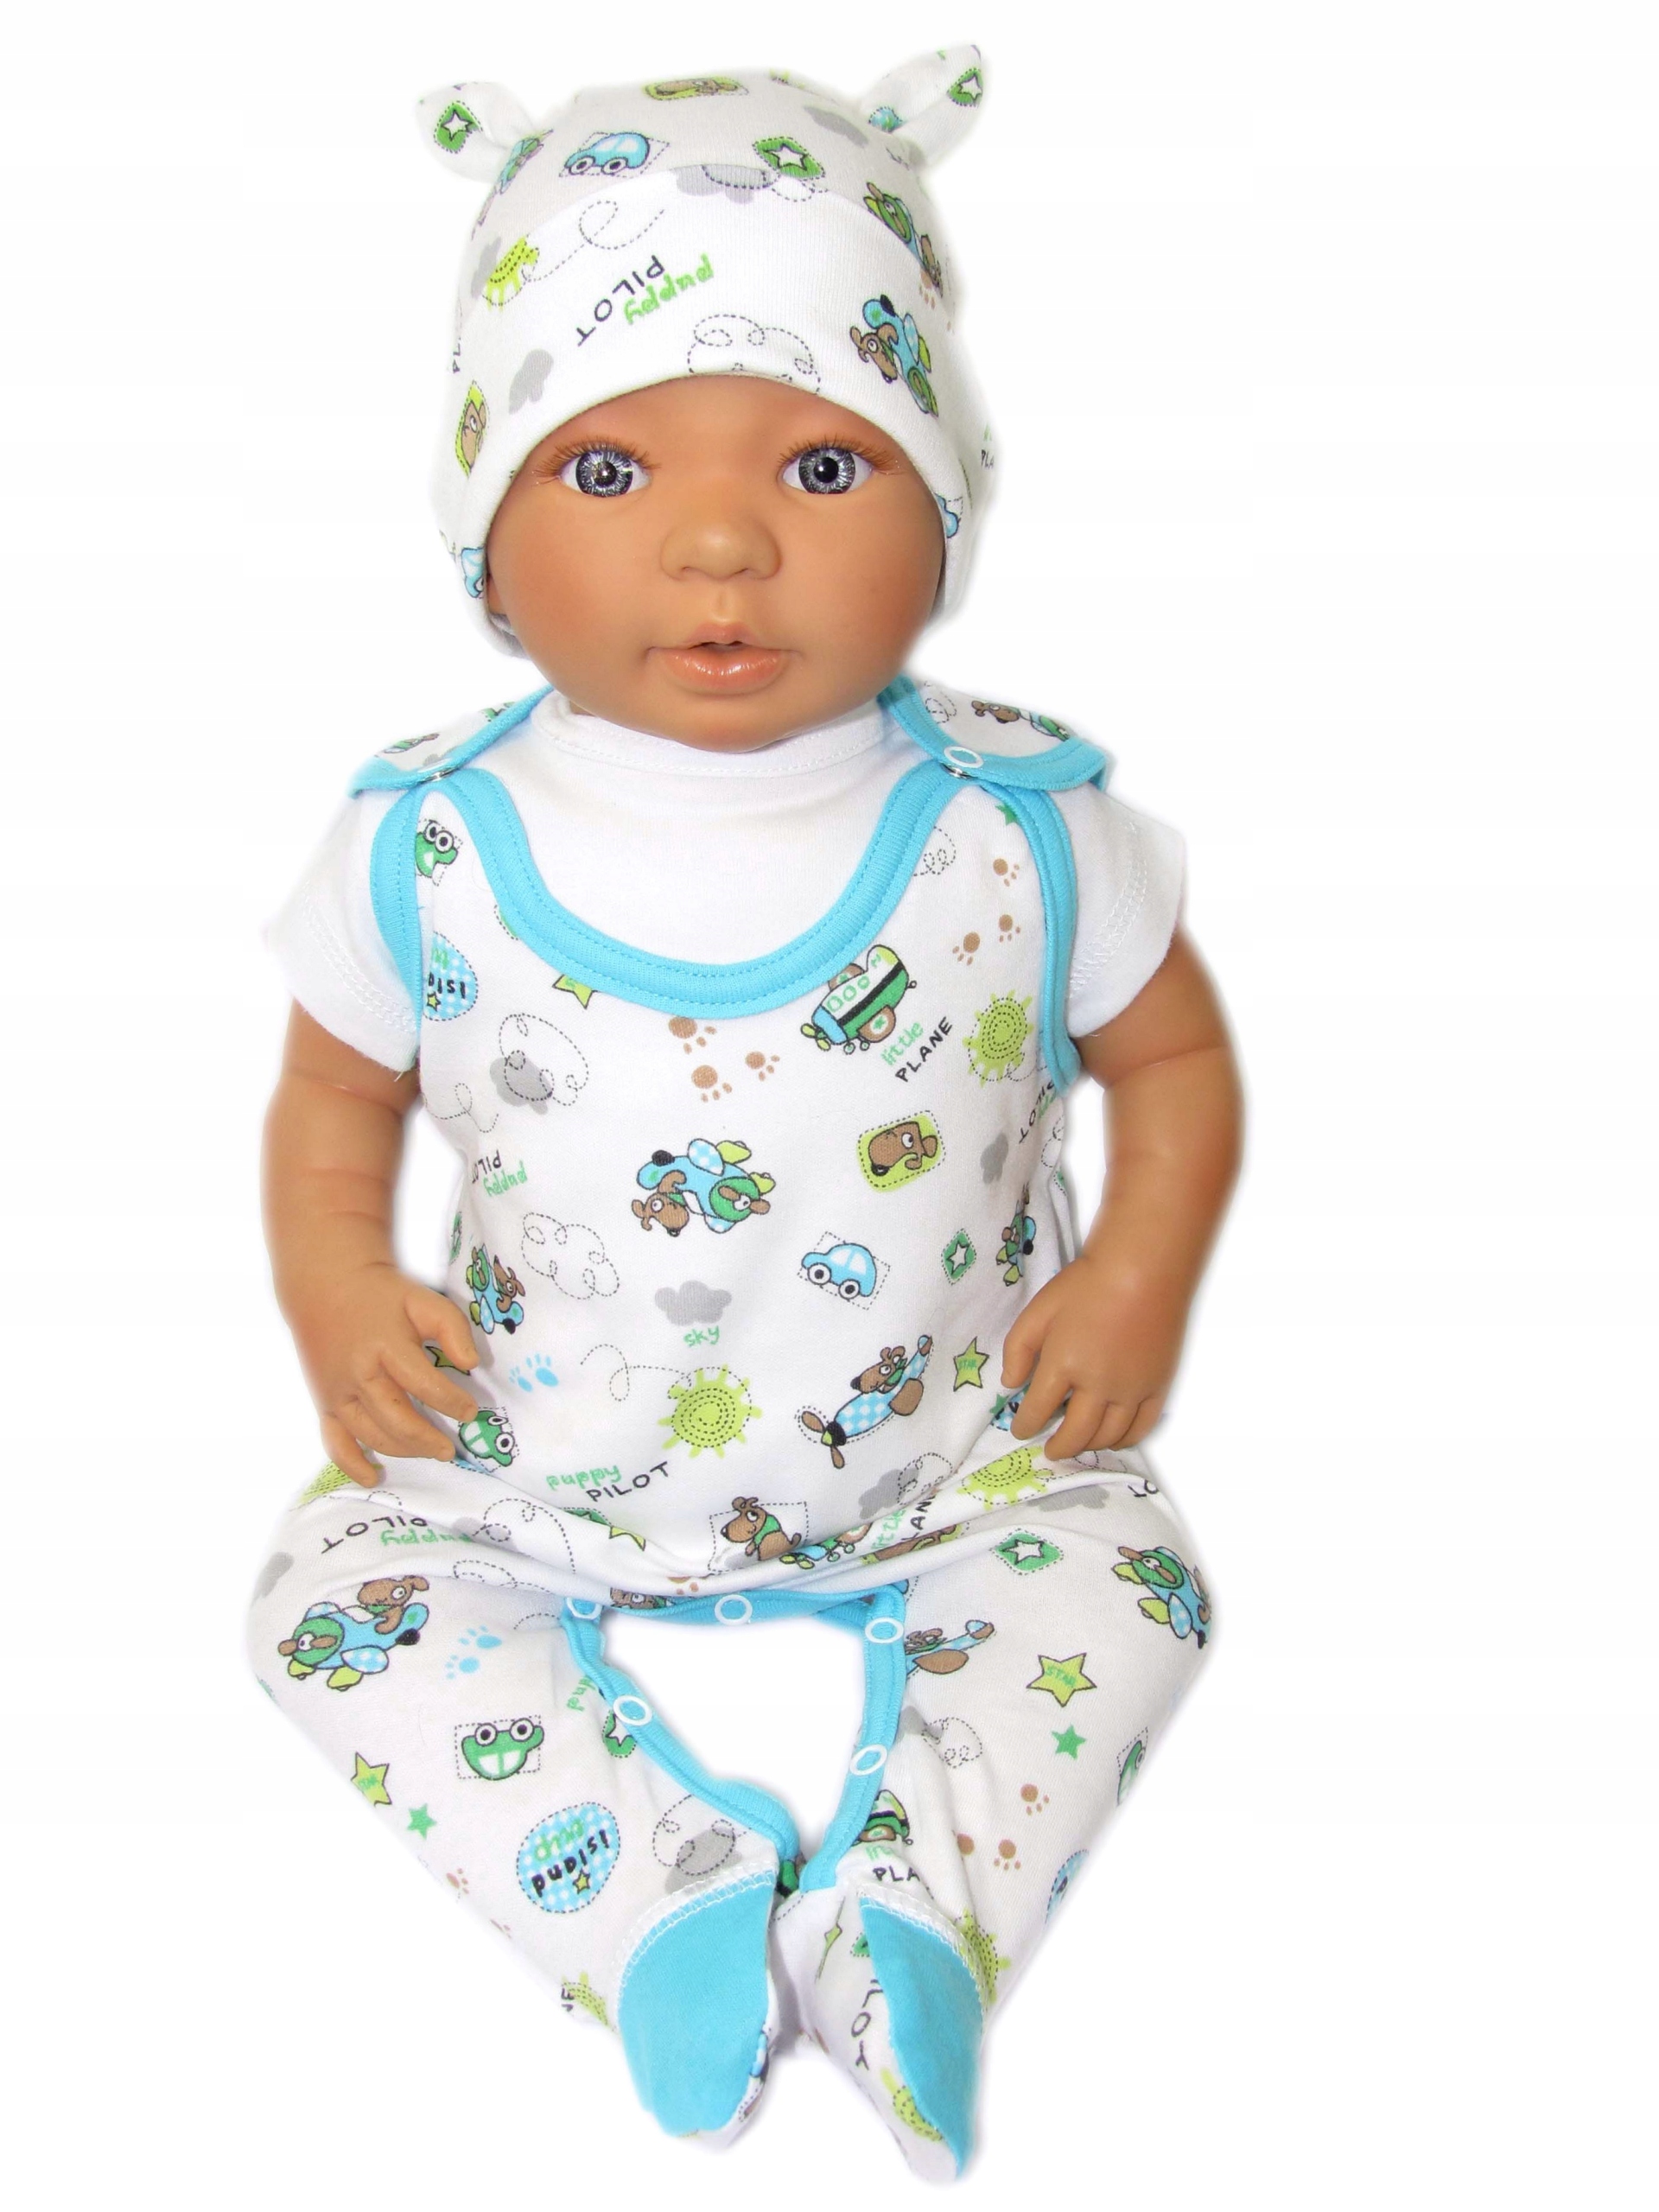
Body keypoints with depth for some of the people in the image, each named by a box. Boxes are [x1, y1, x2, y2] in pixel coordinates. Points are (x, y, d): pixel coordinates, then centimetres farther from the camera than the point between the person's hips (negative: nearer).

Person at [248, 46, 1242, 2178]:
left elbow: (1175, 1053, 0)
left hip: (946, 1452, 0)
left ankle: (910, 1910, -7)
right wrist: (333, 1291, -13)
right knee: (333, 1582, -11)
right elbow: (337, 1090, 2)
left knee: (1119, 1569, -15)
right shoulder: (431, 849, -15)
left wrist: (1137, 1276, -13)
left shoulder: (1015, 834, -17)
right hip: (535, 1455, 1)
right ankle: (666, 1900, -11)